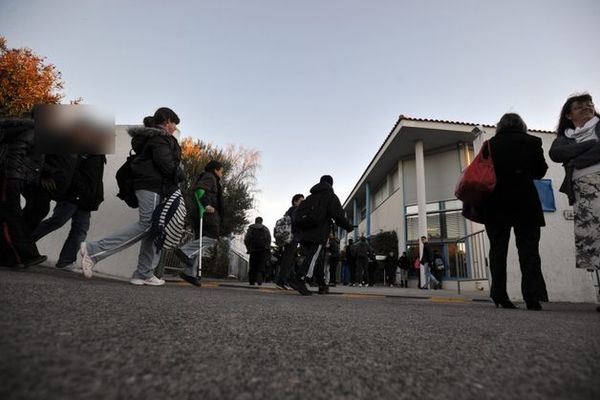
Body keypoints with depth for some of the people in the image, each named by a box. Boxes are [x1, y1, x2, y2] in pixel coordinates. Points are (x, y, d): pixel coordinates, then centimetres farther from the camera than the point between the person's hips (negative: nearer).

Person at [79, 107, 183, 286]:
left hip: (150, 186, 11)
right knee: (146, 224, -15)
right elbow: (166, 163, -19)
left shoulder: (152, 137, 25)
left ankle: (144, 274, 6)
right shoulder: (160, 138, -6)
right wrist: (180, 175, -1)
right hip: (153, 186, -11)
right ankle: (93, 250, -15)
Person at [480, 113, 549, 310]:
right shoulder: (532, 141, 3)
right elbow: (540, 171, 10)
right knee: (528, 248, 2)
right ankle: (532, 297, -6)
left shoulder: (489, 145, 5)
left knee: (498, 248, 4)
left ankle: (499, 295, -1)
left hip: (496, 203, 1)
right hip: (524, 202, -1)